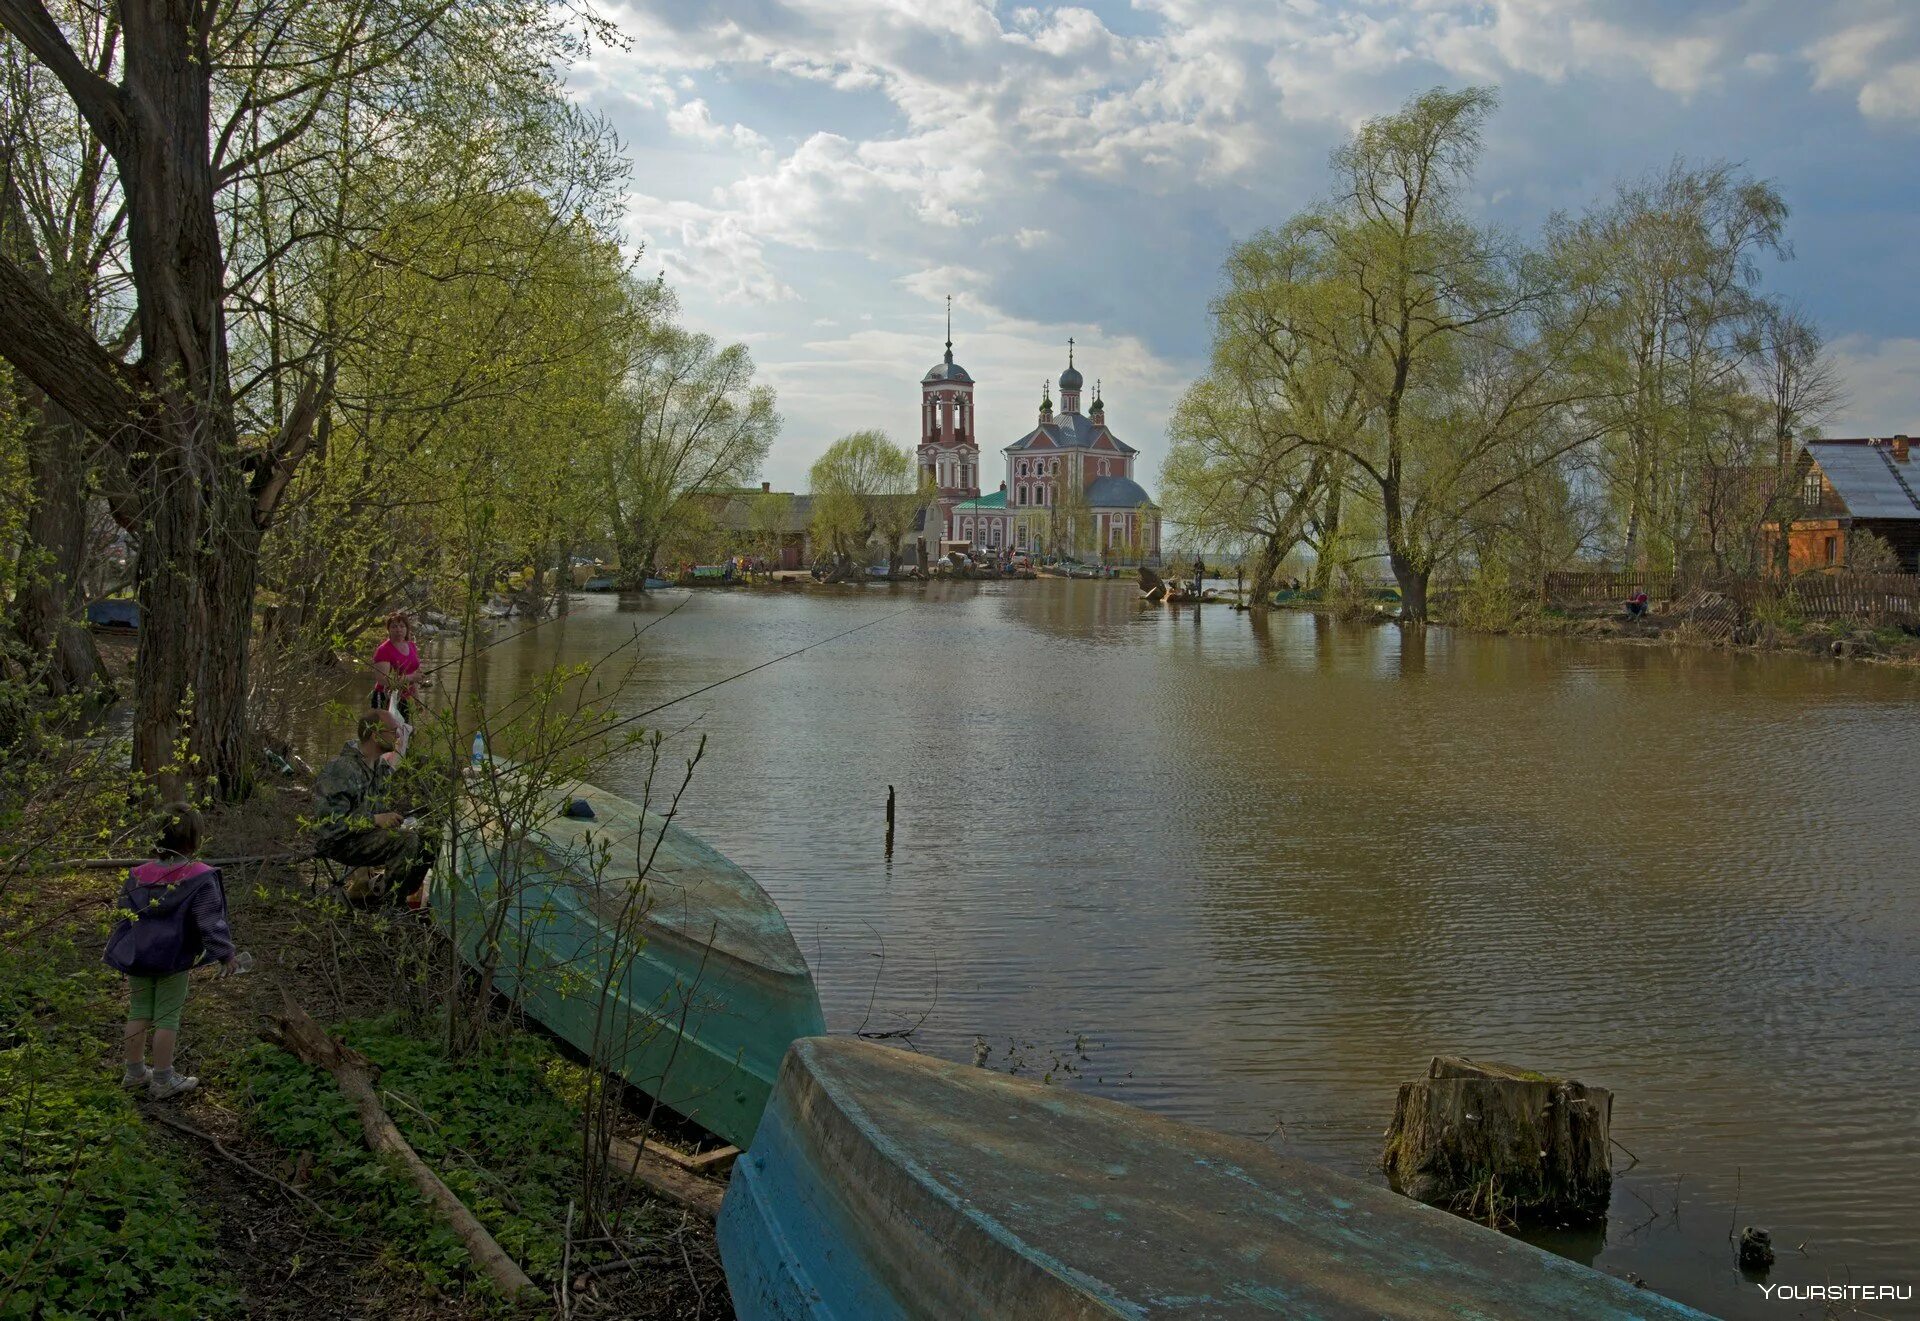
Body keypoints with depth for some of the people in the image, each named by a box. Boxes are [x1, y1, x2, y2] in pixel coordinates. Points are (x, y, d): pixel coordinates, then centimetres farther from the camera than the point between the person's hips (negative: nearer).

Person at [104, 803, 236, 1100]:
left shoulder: (138, 875, 2)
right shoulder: (199, 879, -15)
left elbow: (124, 917, 10)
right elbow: (210, 922, -16)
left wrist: (120, 953, 21)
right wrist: (225, 953, -5)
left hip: (137, 956, 5)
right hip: (173, 961, -5)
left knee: (139, 1012, 17)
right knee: (167, 1017, 4)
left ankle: (135, 1071, 29)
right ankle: (163, 1081, 12)